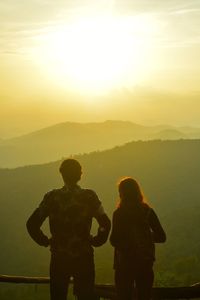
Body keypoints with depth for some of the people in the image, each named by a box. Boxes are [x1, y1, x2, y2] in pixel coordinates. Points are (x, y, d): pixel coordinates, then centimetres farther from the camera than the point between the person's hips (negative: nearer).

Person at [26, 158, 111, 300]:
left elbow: (32, 224, -4)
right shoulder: (89, 196, -5)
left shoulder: (52, 197, -3)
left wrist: (45, 241, 7)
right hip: (84, 257, -1)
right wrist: (95, 241, 5)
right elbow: (106, 224, -9)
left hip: (59, 258, 1)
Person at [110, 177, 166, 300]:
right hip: (145, 262, 3)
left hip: (125, 263, -3)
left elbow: (114, 241, -13)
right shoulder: (148, 211, -1)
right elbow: (162, 237, 0)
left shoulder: (119, 213, -10)